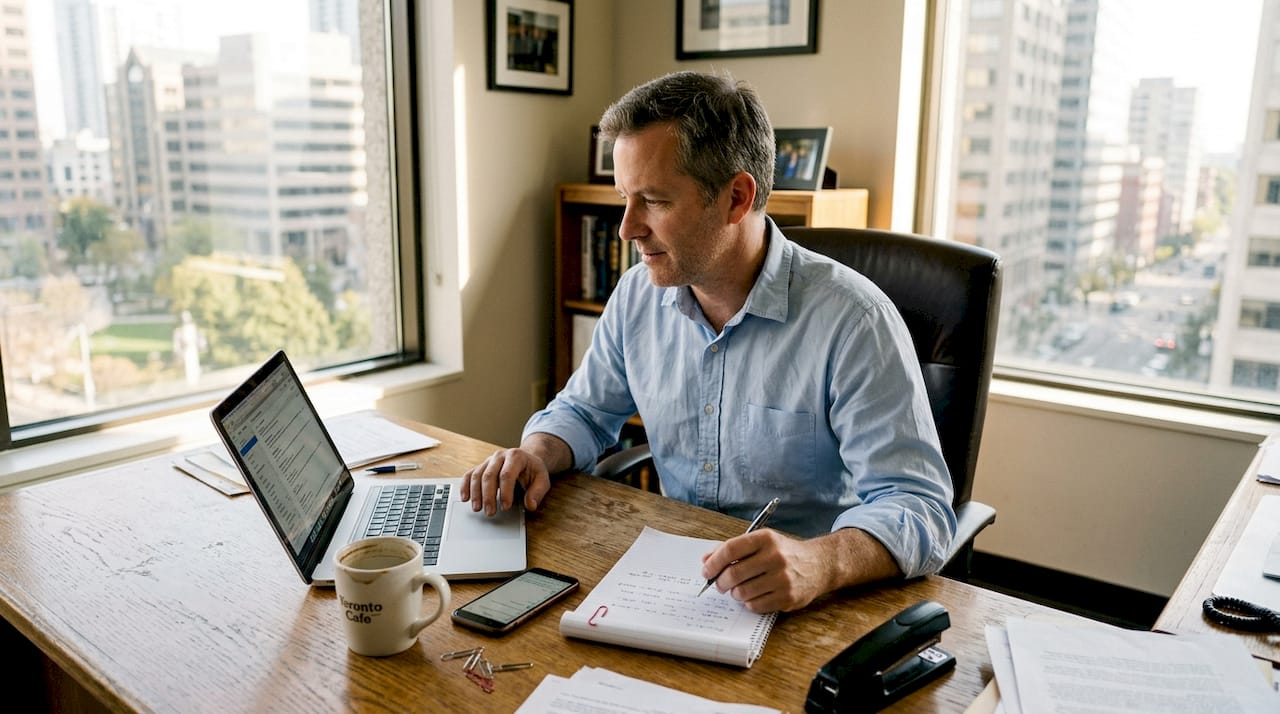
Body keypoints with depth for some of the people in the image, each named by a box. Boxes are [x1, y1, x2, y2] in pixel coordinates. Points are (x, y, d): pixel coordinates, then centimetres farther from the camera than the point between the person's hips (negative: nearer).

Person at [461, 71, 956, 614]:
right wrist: (537, 455, -6)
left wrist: (819, 563, -41)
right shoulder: (638, 294, 1)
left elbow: (920, 508, -20)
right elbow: (583, 411, 17)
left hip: (810, 610, -3)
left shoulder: (853, 322, -18)